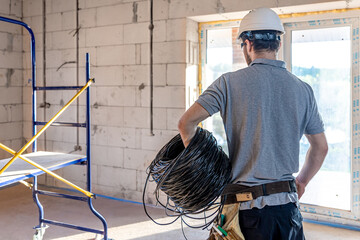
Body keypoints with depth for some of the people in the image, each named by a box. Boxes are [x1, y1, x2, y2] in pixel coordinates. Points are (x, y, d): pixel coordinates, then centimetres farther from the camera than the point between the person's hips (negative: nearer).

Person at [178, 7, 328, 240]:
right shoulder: (303, 89, 3)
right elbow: (320, 147, 10)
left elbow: (187, 122, -10)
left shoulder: (230, 83, -7)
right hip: (288, 203, 3)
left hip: (247, 205, -3)